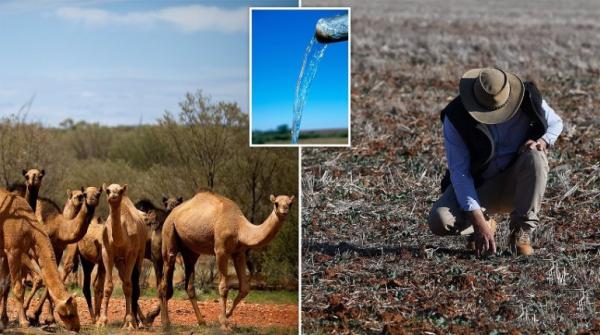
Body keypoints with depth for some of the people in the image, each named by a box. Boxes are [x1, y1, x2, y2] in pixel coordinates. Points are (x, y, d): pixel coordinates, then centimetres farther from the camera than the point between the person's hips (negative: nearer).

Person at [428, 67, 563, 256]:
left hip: (518, 182, 1)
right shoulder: (455, 118, -22)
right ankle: (485, 224, 7)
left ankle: (521, 232, -18)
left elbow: (555, 123, 6)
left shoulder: (529, 100, -17)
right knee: (440, 222, -28)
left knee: (535, 157, -33)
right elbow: (459, 172, -23)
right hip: (478, 186, -1)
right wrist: (478, 222, -31)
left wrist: (543, 141, -20)